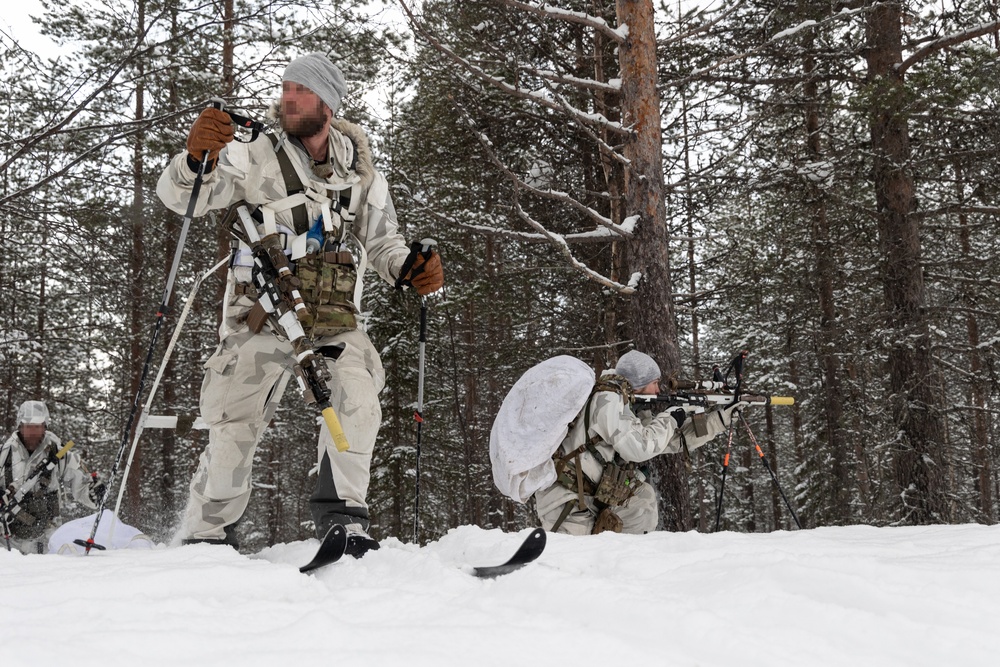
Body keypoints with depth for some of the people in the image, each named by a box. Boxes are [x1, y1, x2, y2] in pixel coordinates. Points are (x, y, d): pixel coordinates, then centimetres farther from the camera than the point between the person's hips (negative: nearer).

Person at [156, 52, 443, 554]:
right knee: (235, 425, -2)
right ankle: (206, 535, 14)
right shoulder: (256, 160, 0)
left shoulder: (361, 175, 9)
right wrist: (197, 157, -29)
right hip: (264, 313, -2)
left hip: (335, 319, 2)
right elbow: (180, 195, -8)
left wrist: (410, 267, -3)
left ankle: (341, 517, -9)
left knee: (358, 403, -21)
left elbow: (381, 241, 18)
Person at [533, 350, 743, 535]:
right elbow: (637, 448, -25)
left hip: (590, 499, 9)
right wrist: (668, 420, -10)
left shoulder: (632, 411, 10)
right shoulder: (607, 398, -15)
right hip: (564, 503, -9)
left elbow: (677, 439, 17)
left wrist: (720, 419, 15)